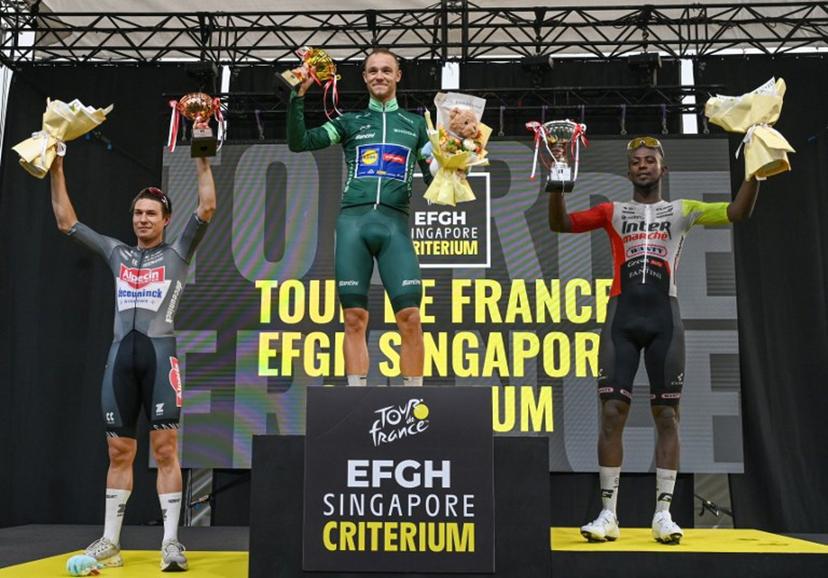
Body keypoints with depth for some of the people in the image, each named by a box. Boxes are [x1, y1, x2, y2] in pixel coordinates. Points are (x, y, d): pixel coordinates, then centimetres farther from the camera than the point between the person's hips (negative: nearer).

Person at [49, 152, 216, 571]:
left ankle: (170, 542, -2)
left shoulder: (178, 252, 9)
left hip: (160, 353, -4)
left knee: (165, 449, -5)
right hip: (121, 354, 4)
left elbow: (207, 207, -1)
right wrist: (56, 170, 19)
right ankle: (110, 540, 14)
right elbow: (66, 221, 22)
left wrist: (202, 158, -2)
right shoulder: (116, 253, 19)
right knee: (119, 452, 7)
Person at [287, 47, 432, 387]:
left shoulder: (415, 124, 20)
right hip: (352, 220, 1)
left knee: (410, 317, -11)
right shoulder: (349, 122, 19)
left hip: (395, 223, 0)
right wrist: (298, 96, -1)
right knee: (355, 318, -1)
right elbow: (298, 143, 8)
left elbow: (434, 177, 17)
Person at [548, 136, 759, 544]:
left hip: (664, 316, 0)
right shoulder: (612, 212, 14)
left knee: (666, 415, 1)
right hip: (622, 315, 0)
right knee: (612, 412, -4)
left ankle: (663, 513, 8)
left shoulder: (682, 210, 14)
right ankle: (608, 514, 3)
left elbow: (737, 212, 3)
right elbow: (560, 224, 3)